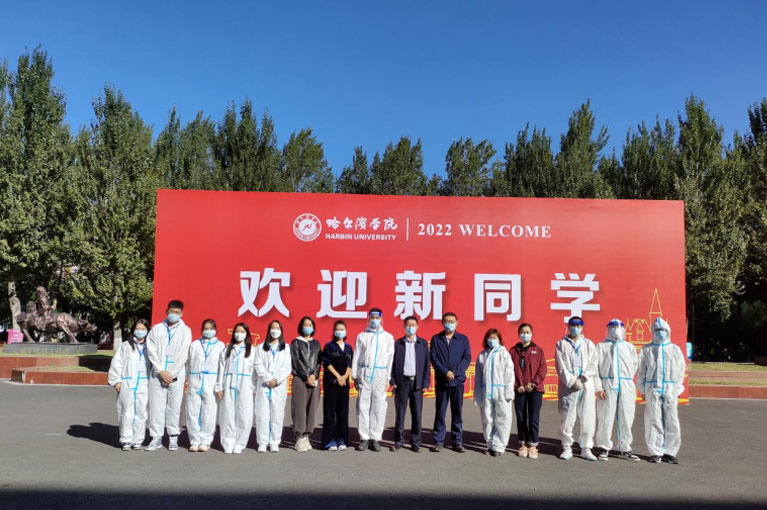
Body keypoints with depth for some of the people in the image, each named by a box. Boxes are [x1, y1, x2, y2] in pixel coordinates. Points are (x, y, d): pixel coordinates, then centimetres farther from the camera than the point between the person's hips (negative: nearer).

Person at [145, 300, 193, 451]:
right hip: (157, 374, 1)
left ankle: (173, 437, 9)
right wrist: (161, 371, -8)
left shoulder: (185, 331, 5)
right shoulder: (156, 329, 9)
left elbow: (183, 354, -1)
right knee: (156, 405, 1)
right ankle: (156, 437, 10)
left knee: (175, 406, 0)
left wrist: (171, 374, -6)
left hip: (176, 375, -1)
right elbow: (151, 351, 2)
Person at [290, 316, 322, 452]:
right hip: (300, 379, -3)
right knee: (300, 407, -7)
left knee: (312, 408, 0)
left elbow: (319, 361, 9)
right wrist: (307, 376, -10)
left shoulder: (316, 344, 17)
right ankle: (300, 438, -6)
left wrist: (314, 375, -8)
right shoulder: (296, 343, 7)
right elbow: (296, 361, -3)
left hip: (314, 379, 3)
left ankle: (306, 436, 6)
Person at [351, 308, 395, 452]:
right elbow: (356, 357, 10)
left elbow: (390, 358, 7)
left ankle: (375, 438, 7)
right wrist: (355, 376, 4)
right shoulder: (361, 336, 11)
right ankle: (364, 438, 7)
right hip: (364, 374, 0)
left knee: (379, 407, -1)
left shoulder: (388, 337, 10)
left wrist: (388, 378, 1)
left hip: (380, 375, 0)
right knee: (363, 406, -1)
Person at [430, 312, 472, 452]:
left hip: (458, 380, 0)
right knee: (440, 411, 4)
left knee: (457, 412, 5)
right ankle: (438, 441, 12)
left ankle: (457, 442, 13)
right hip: (441, 381, 0)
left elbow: (467, 358, 0)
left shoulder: (463, 339, 7)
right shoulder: (436, 339, 6)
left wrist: (455, 372, -12)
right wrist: (445, 372, -14)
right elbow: (433, 358, -1)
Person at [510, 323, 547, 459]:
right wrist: (517, 385, -8)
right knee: (521, 418, 6)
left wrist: (533, 383, -10)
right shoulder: (513, 351, 7)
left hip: (535, 389, -1)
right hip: (519, 390, 1)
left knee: (534, 418, -3)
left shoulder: (538, 350, 6)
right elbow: (510, 370, 3)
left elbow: (542, 368, 0)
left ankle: (532, 445, 6)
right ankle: (523, 444, 17)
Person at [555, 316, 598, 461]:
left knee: (588, 417, 0)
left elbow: (593, 365, 5)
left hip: (586, 386, 2)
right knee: (567, 417, -1)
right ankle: (567, 448, 11)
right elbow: (561, 367, -1)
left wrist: (583, 378, -11)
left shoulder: (588, 344, 14)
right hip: (567, 386, -2)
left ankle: (586, 448, 12)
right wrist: (573, 381, -11)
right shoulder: (561, 344, 7)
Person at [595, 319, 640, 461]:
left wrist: (628, 380, 9)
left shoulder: (630, 347, 14)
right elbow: (594, 367, 0)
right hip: (607, 386, -3)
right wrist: (598, 387, -7)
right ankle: (604, 448, 9)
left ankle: (625, 449, 16)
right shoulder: (600, 346, 6)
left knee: (626, 419, 5)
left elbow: (635, 364, 18)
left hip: (626, 387, 3)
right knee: (606, 418, -2)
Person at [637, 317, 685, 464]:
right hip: (652, 388, -1)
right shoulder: (647, 349, 9)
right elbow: (641, 371, 9)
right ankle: (655, 452, 5)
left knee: (671, 421, 0)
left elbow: (681, 370, 13)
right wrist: (643, 390, 3)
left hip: (670, 389, 2)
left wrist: (678, 389, 6)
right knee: (654, 421, -2)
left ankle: (669, 452, 9)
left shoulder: (675, 349, 14)